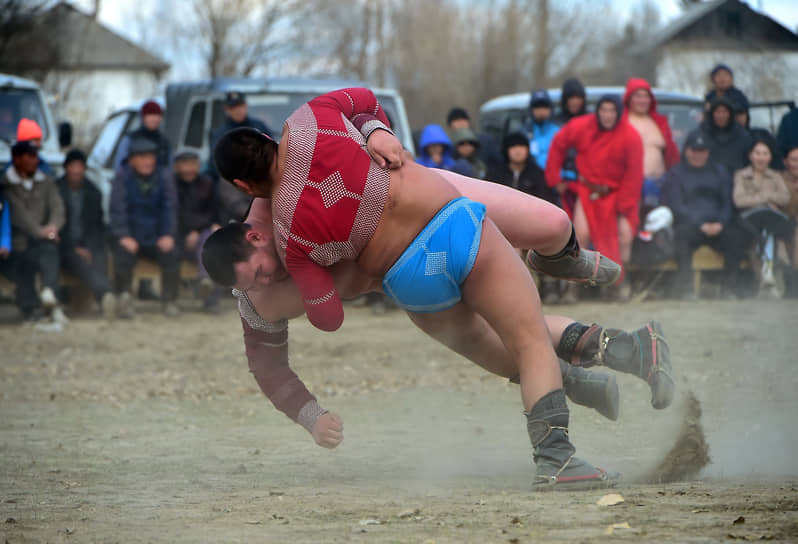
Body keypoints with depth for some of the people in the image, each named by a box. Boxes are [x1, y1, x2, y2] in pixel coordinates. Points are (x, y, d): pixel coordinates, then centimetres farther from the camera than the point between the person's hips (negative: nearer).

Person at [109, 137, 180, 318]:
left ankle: (169, 301, -12)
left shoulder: (163, 176, 5)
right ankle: (123, 300, -20)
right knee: (123, 255, -32)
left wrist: (168, 235, -11)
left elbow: (170, 208, 2)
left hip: (156, 239, 2)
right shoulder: (123, 176, -2)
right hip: (131, 238, -2)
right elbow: (117, 208, -9)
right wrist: (123, 236, -20)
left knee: (171, 254, -26)